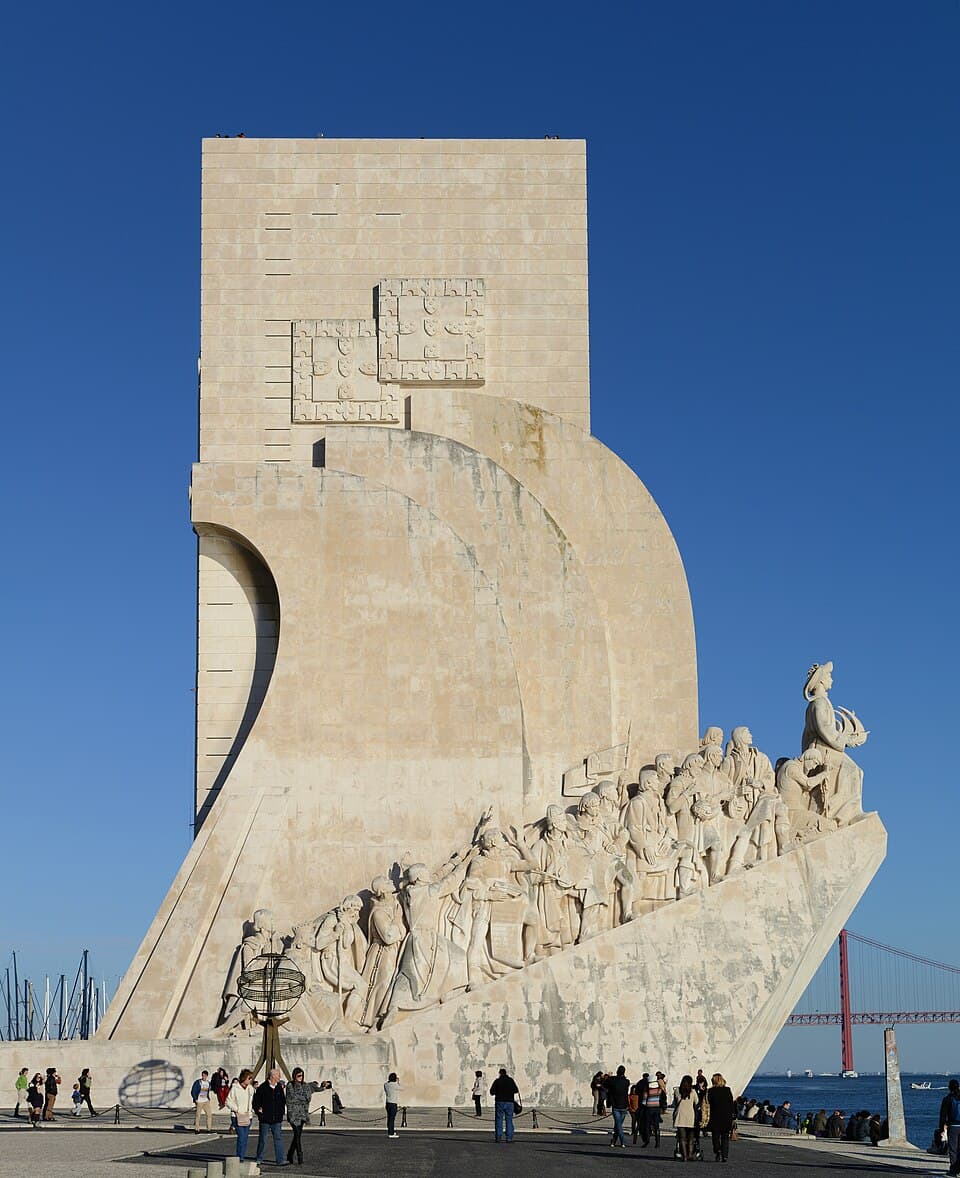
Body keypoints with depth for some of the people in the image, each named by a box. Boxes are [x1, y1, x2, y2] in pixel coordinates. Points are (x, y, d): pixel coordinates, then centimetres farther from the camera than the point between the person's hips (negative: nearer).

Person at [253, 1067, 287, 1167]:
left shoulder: (279, 1088, 7)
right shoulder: (262, 1088, -6)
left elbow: (283, 1102, 18)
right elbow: (255, 1102, -1)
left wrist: (281, 1113, 10)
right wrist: (258, 1110, -12)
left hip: (277, 1120, 3)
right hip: (265, 1119, -3)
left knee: (278, 1138, -2)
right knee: (262, 1140, 6)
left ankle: (280, 1160, -2)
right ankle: (259, 1159, 18)